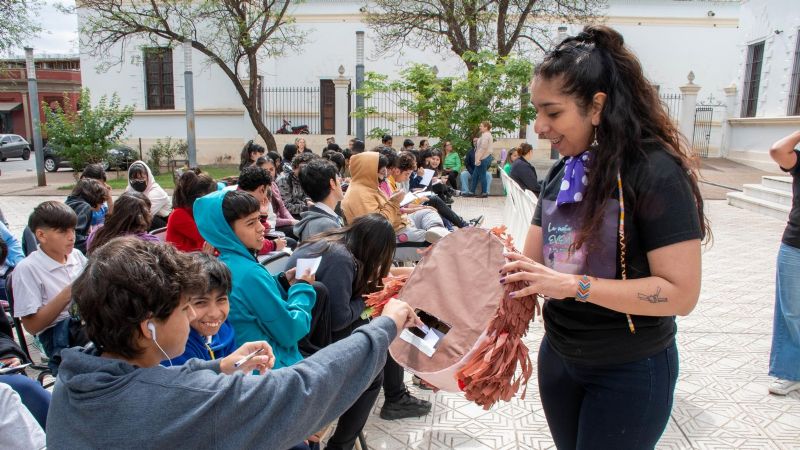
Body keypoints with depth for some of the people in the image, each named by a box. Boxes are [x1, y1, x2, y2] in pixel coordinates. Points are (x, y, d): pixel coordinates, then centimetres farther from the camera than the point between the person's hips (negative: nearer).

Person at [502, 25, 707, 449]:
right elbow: (534, 263, 2)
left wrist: (573, 285, -29)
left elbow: (681, 293, -23)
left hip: (630, 371, -6)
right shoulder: (561, 174, 2)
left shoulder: (654, 172, -19)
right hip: (558, 355, 6)